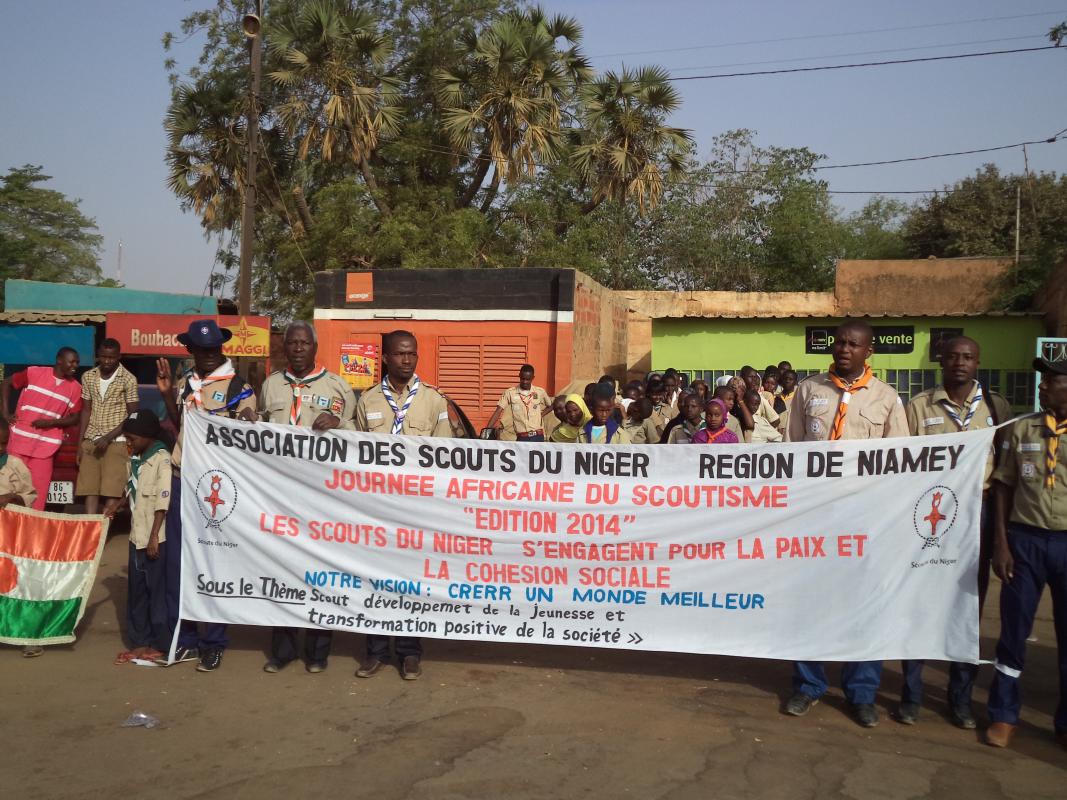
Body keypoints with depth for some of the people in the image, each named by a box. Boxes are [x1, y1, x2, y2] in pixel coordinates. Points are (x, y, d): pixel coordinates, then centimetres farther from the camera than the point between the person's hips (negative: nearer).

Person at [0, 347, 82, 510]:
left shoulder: (75, 388, -1)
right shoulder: (34, 373, -4)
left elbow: (75, 418, 4)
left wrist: (51, 422, -11)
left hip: (46, 446, 1)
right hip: (20, 440, -1)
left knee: (39, 491, 1)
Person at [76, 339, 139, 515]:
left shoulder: (128, 379, -6)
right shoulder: (88, 377, 7)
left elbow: (133, 415, -5)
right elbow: (86, 410, 12)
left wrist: (108, 438, -12)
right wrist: (80, 443, 8)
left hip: (116, 442, -4)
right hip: (91, 441, 4)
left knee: (111, 492, -9)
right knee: (89, 490, -1)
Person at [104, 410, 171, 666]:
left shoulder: (162, 460, -14)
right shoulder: (135, 460, 11)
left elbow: (163, 502, -17)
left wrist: (154, 537, -18)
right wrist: (118, 503, 5)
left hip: (156, 538, -8)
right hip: (137, 536, 8)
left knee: (158, 591, 1)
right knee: (137, 591, 13)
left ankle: (161, 643, 11)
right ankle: (140, 641, 22)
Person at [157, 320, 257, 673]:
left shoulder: (238, 388, -7)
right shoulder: (185, 382, 10)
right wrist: (167, 394, 9)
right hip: (181, 480, 6)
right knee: (177, 562, 9)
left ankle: (213, 643, 13)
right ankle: (184, 639, 20)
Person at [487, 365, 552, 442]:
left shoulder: (540, 392, 4)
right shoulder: (510, 393, 0)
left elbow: (550, 406, 21)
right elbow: (498, 411, -3)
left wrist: (540, 416, 3)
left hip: (538, 436, 1)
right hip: (521, 437, -1)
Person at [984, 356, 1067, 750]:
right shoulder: (1021, 429, 3)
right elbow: (1004, 487, 5)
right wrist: (1001, 543, -1)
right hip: (1025, 539, 1)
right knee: (1013, 630, 9)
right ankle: (1004, 714, 25)